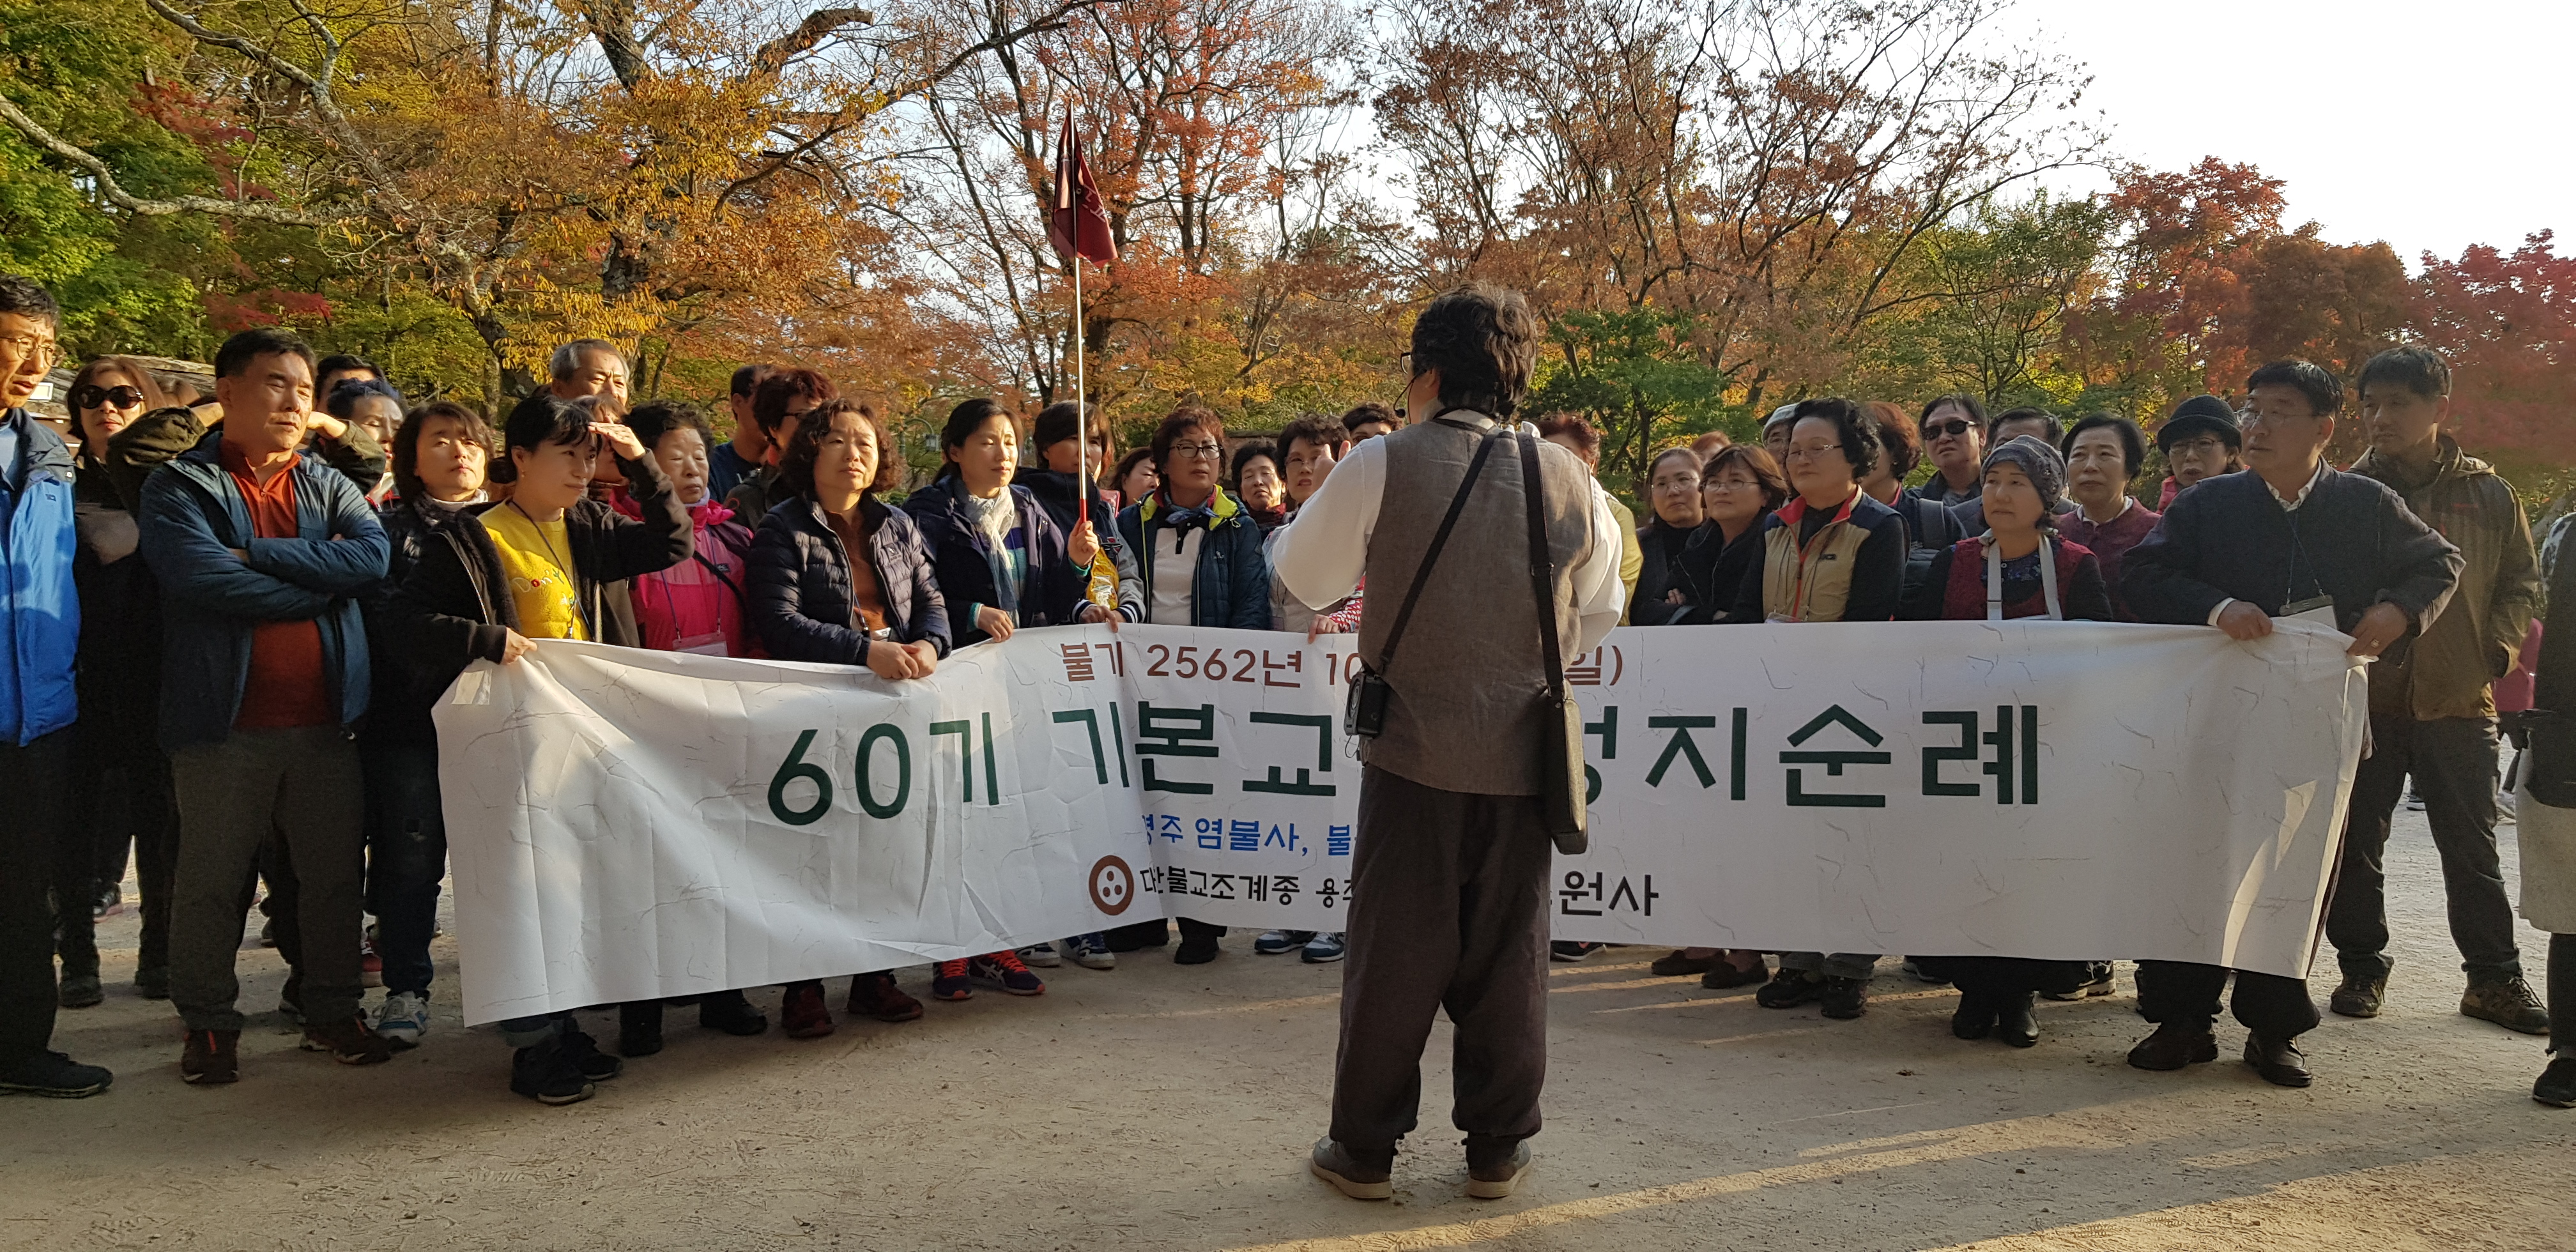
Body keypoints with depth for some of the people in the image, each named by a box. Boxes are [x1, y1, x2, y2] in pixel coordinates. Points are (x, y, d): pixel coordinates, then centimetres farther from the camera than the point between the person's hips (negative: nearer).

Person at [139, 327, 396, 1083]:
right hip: (224, 717, -3)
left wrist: (258, 554, -13)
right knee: (211, 880, 6)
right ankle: (208, 1022, 20)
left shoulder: (328, 487, 13)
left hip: (324, 716, 3)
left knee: (335, 873, 9)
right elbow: (202, 577, -17)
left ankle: (332, 1010, 22)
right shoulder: (180, 486, 1)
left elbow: (373, 555, -7)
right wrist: (320, 580, -9)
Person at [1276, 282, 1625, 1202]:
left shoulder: (1381, 467, -9)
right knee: (1508, 953, 11)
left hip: (1413, 745, -2)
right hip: (1523, 753, 2)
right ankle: (1497, 1149, 21)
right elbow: (1599, 615, 10)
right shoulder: (1569, 481, -1)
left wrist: (1331, 492, 17)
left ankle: (1364, 1148, 17)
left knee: (1393, 951, 8)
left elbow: (1305, 577, 2)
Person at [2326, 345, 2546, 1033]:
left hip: (2458, 700, 0)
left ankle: (2494, 977, 20)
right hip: (2362, 699, 0)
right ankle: (2362, 968, 20)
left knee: (2473, 849, 8)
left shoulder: (2488, 494, 4)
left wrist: (2497, 649, -1)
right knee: (2356, 846, 6)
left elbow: (2521, 583, 12)